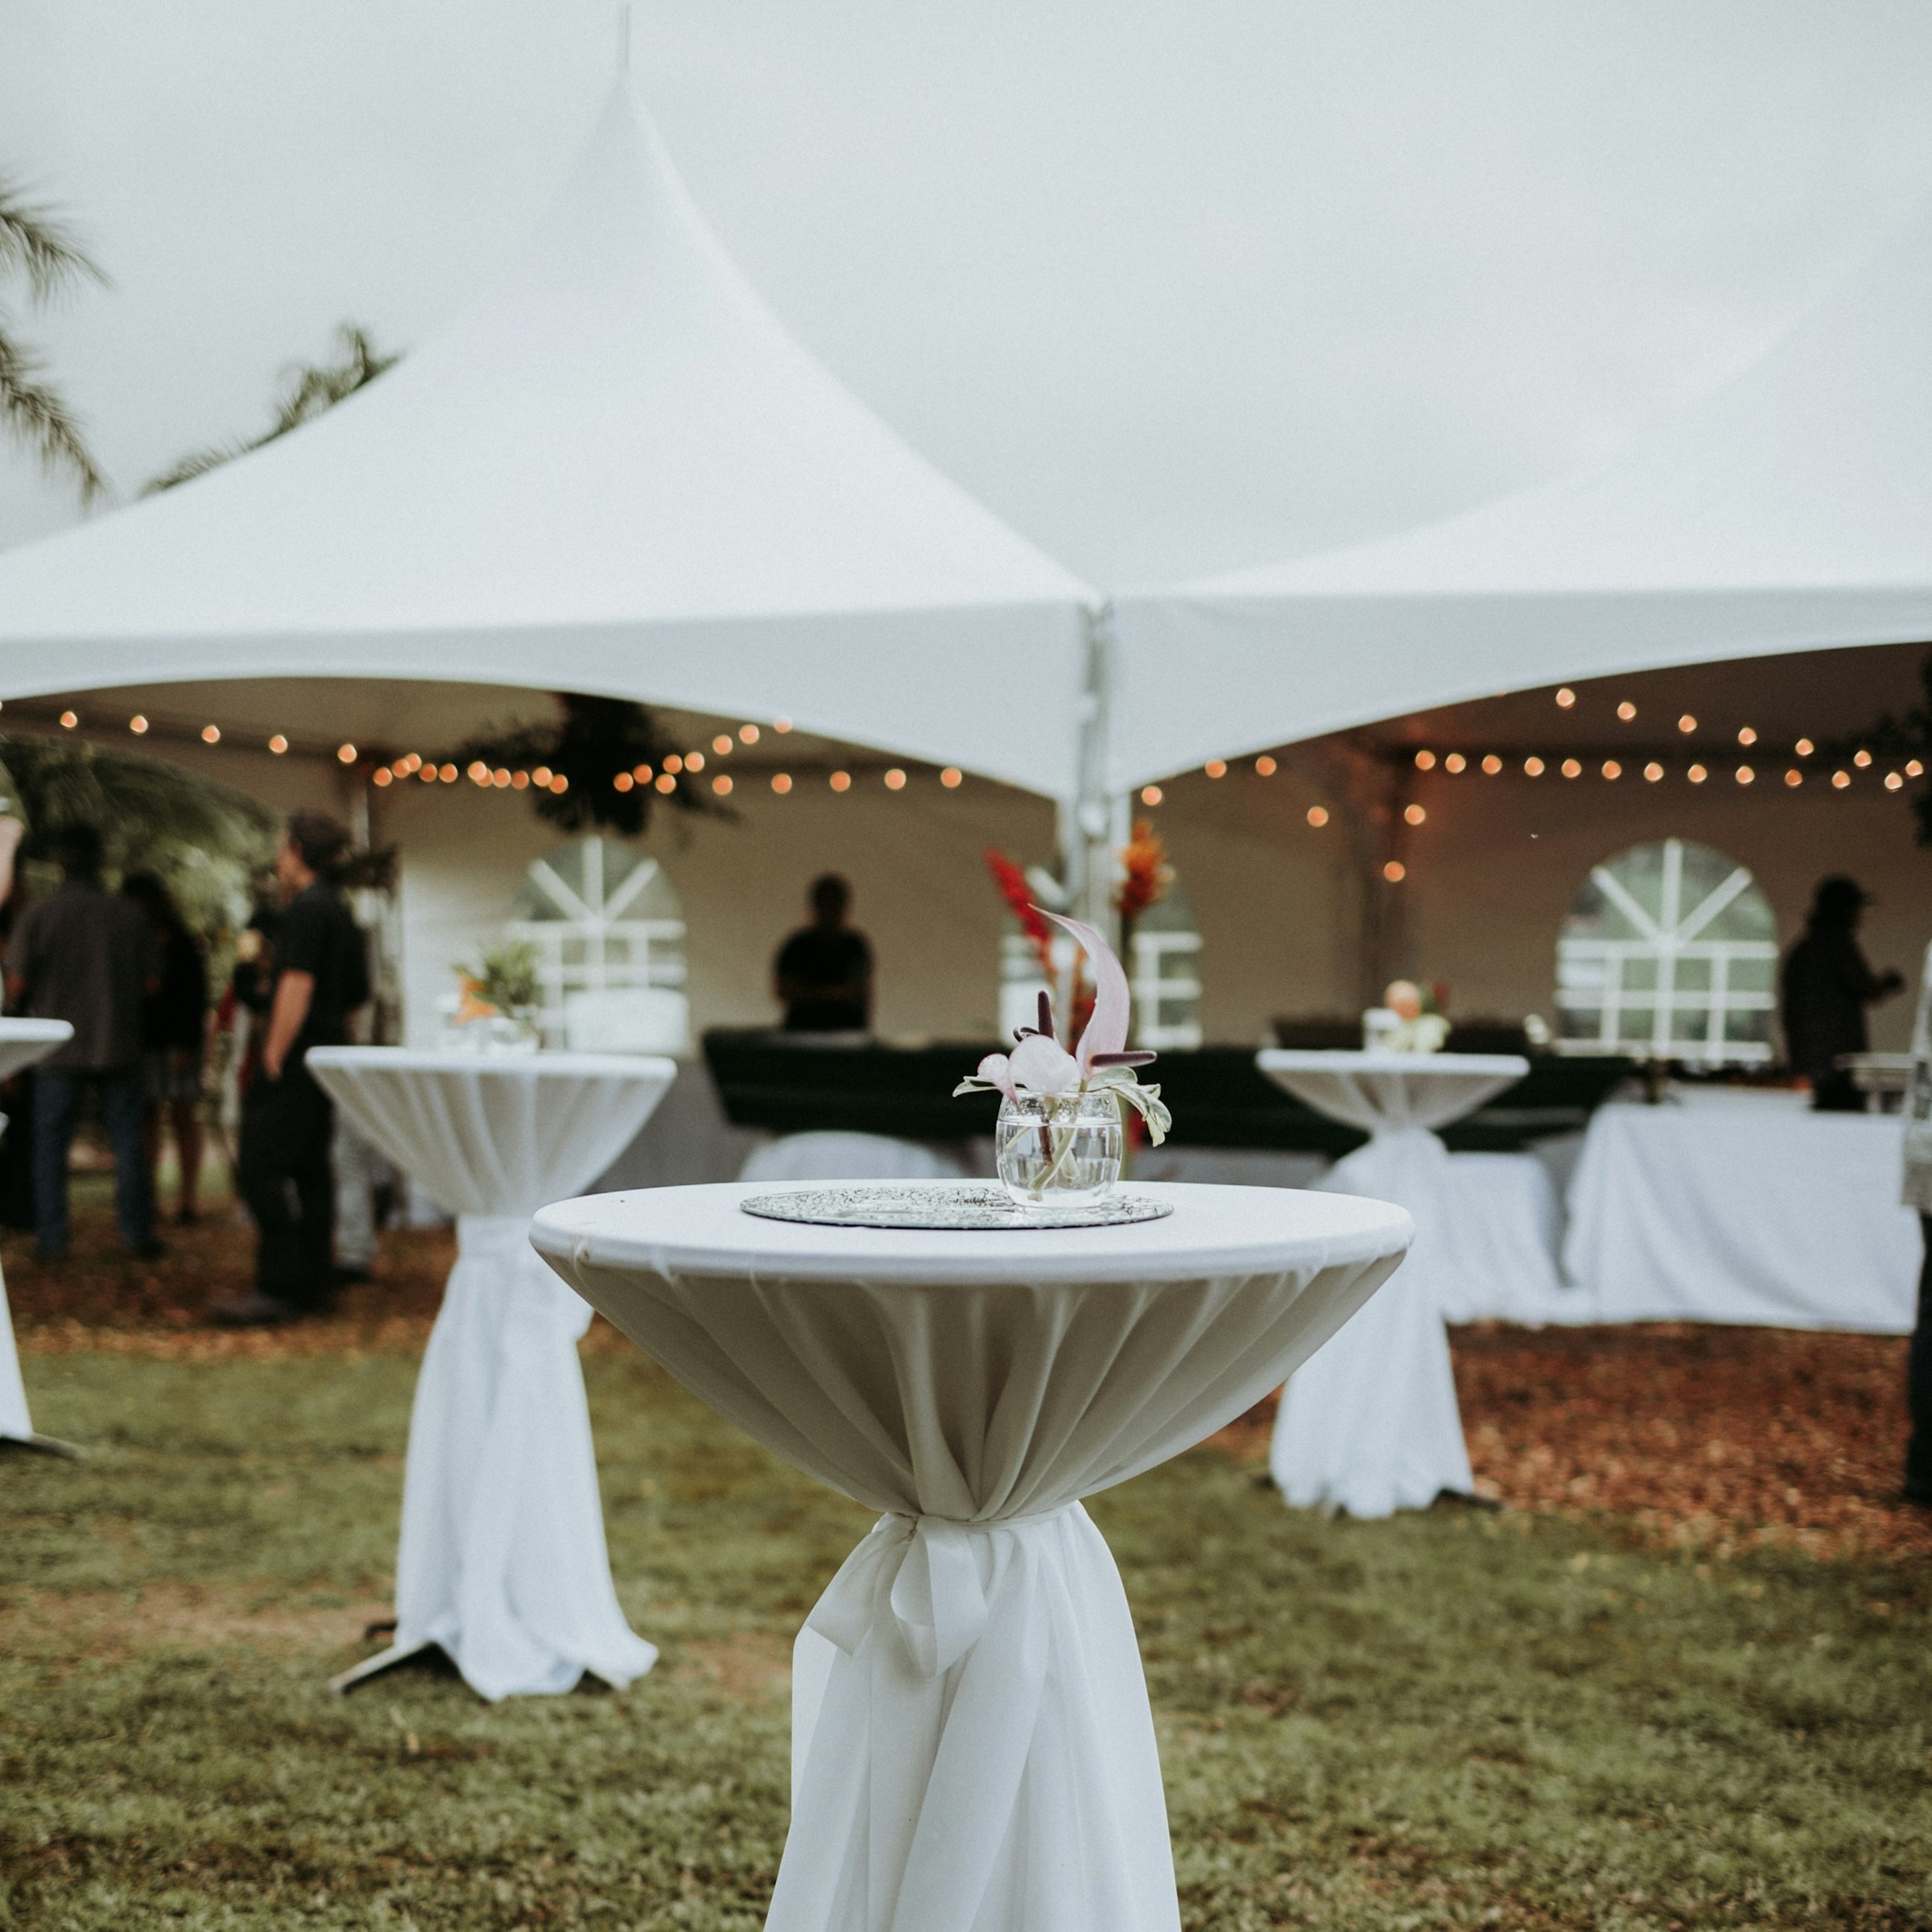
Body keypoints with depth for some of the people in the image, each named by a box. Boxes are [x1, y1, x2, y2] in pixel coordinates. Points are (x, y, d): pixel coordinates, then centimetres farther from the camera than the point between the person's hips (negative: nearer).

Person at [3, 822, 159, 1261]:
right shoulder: (128, 915, -2)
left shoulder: (39, 915, -9)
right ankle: (137, 1234, 9)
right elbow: (150, 980, 3)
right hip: (117, 1044, 2)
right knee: (128, 1143, 8)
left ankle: (52, 1239, 6)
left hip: (58, 1047, -2)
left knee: (51, 1146, 6)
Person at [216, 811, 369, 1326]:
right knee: (310, 1168, 13)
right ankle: (315, 1283, 16)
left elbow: (297, 986, -20)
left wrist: (273, 1057, -19)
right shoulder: (339, 911, 17)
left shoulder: (307, 909, -13)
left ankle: (279, 1289, -13)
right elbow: (356, 992, 23)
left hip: (296, 1057, -10)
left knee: (263, 1168, -10)